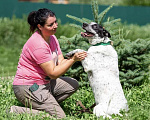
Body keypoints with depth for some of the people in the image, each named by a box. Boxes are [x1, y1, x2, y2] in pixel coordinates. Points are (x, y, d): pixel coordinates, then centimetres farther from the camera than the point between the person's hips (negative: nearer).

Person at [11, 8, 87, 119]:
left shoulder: (52, 38, 7)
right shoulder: (38, 45, -23)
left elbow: (61, 63, 3)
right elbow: (53, 73, -22)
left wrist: (76, 57, -15)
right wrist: (73, 59, -22)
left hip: (44, 83, 10)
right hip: (28, 88, -10)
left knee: (73, 85, 8)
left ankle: (46, 105, 4)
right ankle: (16, 111, -11)